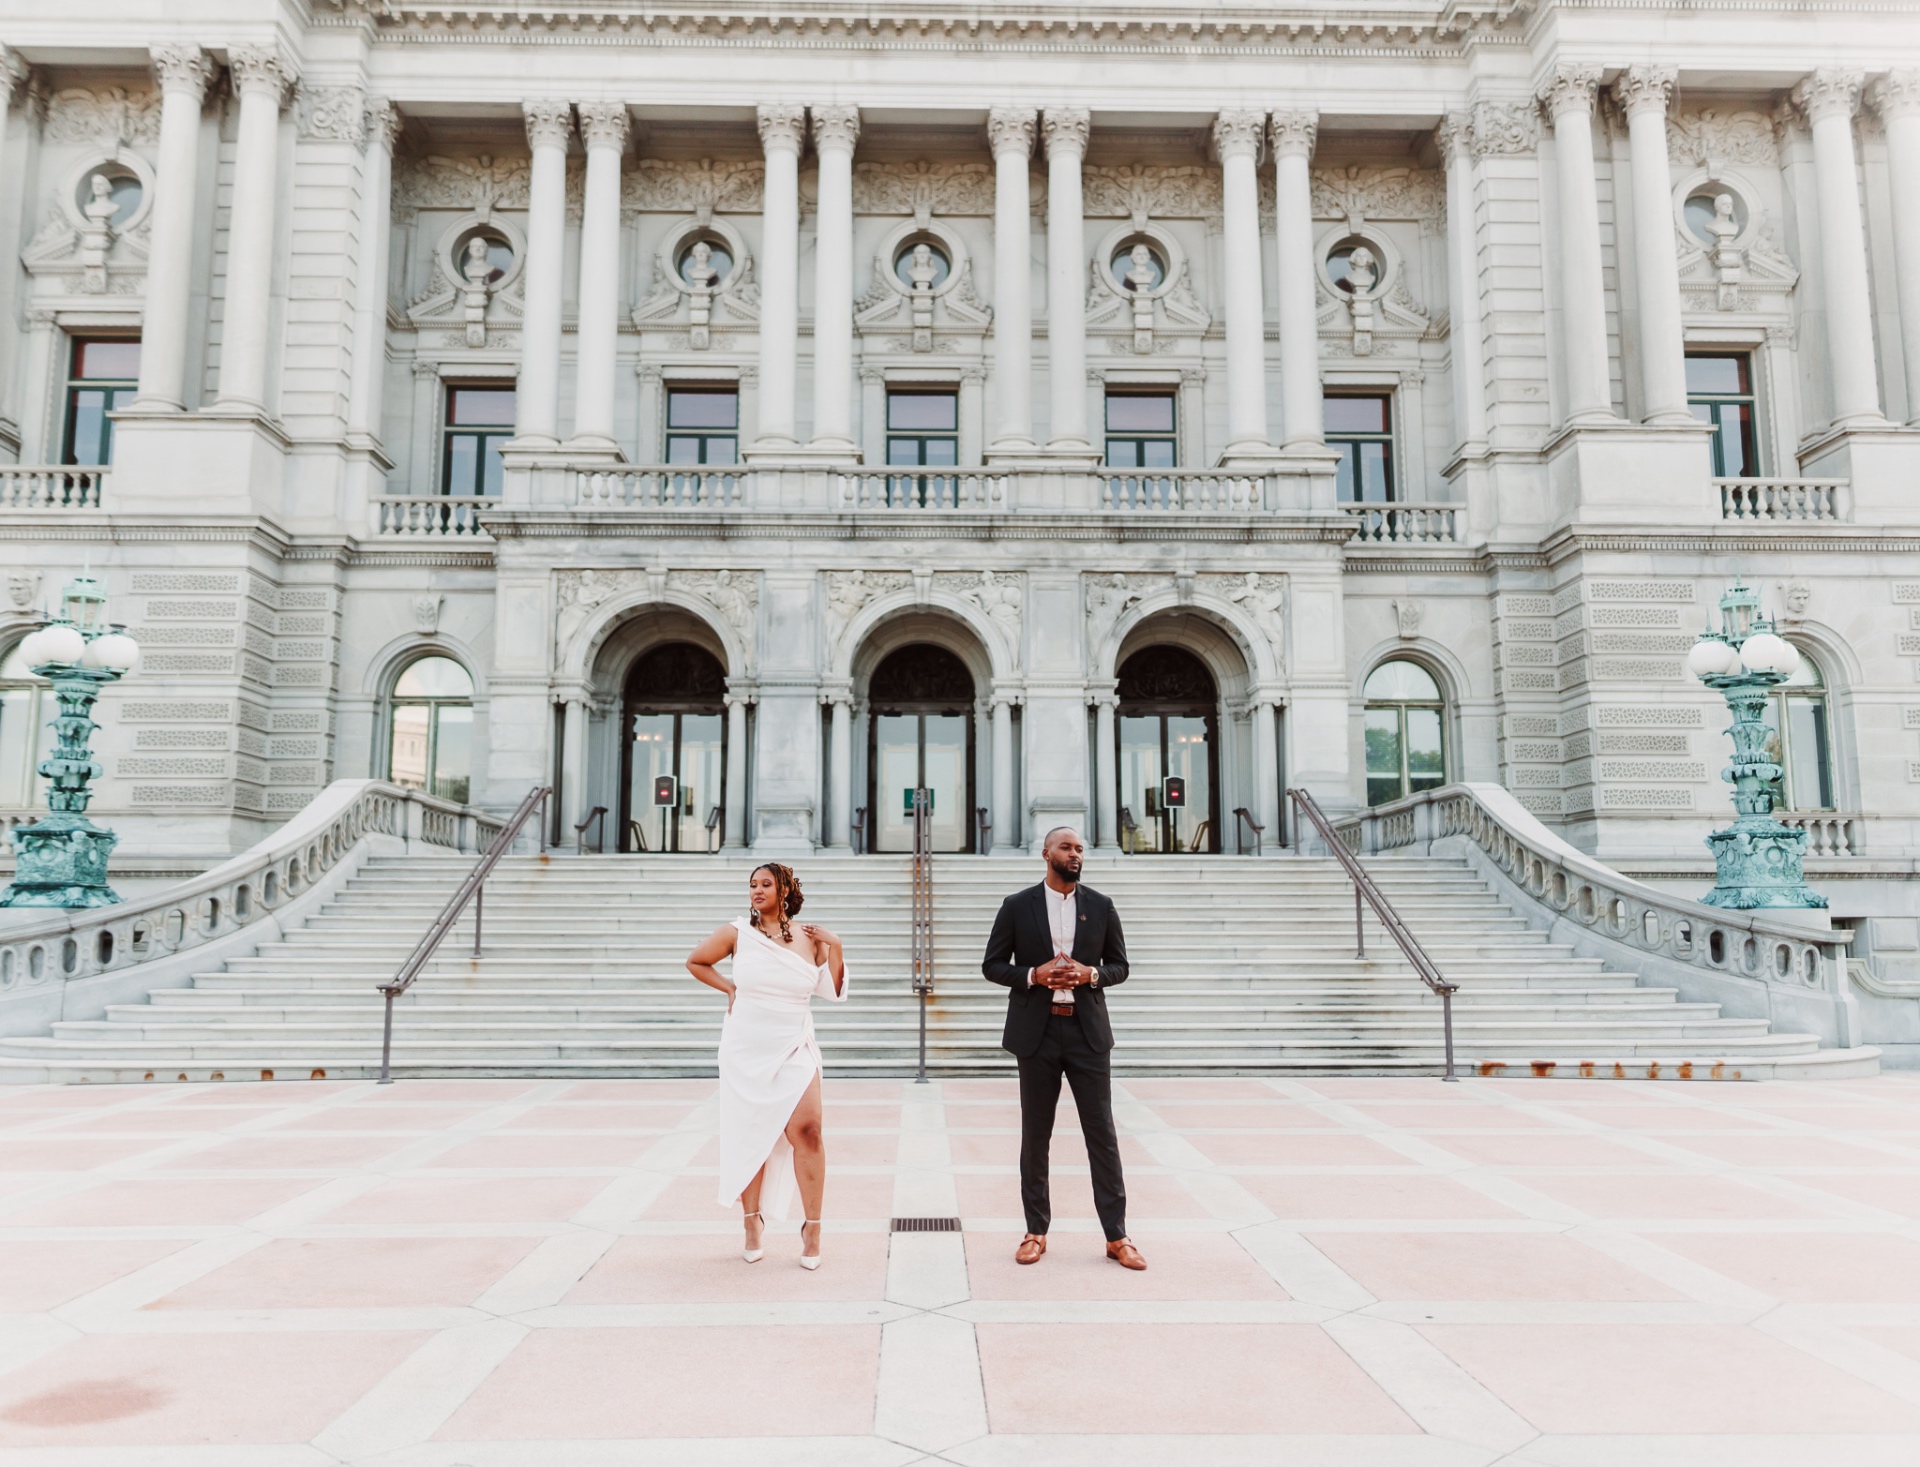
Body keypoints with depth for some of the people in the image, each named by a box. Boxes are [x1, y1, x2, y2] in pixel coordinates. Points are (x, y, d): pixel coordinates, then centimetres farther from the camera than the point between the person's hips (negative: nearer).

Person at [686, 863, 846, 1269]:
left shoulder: (810, 937, 0)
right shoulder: (738, 932, -1)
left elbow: (833, 990, 4)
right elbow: (695, 961, 12)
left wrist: (834, 946, -5)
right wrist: (729, 989, 5)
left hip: (793, 1049, 0)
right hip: (745, 1049, 1)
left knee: (806, 1129, -14)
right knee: (749, 1135, 8)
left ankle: (812, 1227, -2)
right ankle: (752, 1222, 25)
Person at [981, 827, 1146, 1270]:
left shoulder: (1101, 907, 5)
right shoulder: (1017, 906, 1)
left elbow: (1120, 965, 10)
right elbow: (992, 965, 3)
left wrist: (1091, 975, -11)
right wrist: (1034, 975, -14)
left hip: (1088, 1032, 1)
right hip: (1037, 1033, -1)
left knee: (1102, 1134, 2)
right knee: (1035, 1136, 7)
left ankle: (1116, 1236, 11)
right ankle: (1036, 1232, 19)